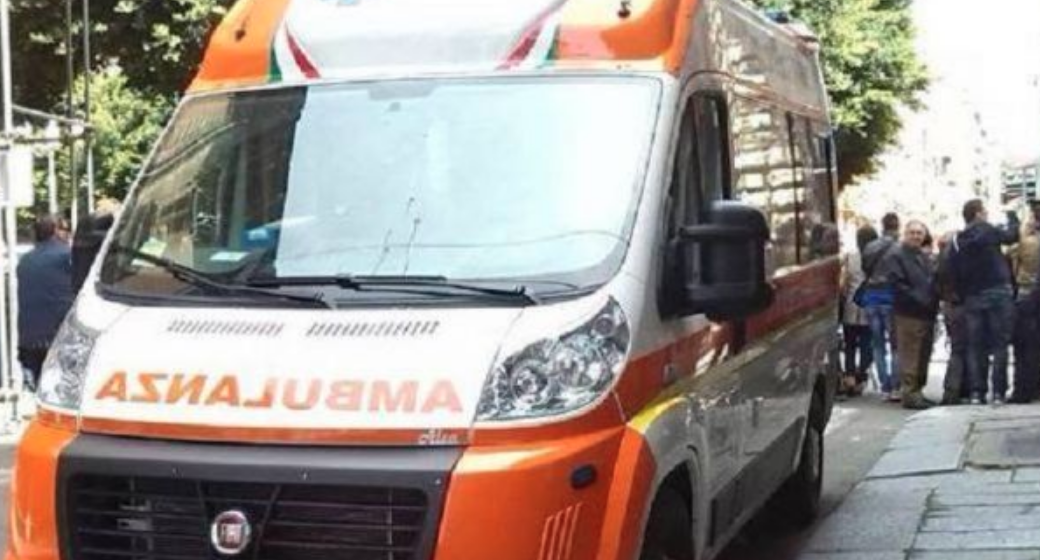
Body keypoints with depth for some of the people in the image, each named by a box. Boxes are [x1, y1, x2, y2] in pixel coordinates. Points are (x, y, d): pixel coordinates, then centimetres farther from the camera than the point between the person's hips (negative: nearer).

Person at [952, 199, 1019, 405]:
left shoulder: (958, 242, 7)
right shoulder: (989, 231, -5)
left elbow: (956, 274, 6)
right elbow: (1012, 236, 10)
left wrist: (963, 297, 13)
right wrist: (1012, 216, 26)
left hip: (972, 298, 4)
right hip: (998, 293, -4)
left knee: (975, 347, 7)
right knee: (1000, 344, 0)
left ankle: (977, 392, 5)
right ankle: (999, 392, -4)